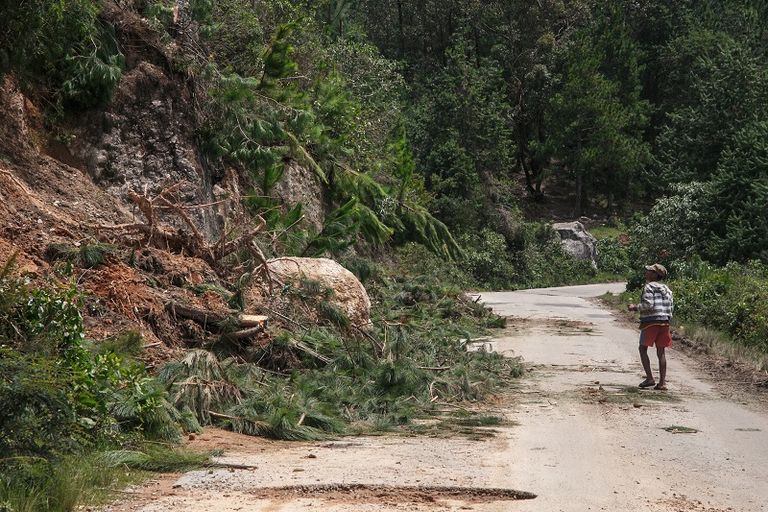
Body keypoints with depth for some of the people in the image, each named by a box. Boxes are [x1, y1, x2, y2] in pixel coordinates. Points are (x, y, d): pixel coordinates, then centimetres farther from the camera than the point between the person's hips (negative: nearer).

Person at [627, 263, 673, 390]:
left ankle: (649, 378, -3)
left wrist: (635, 307, -4)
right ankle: (662, 382, 1)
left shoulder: (649, 287, -7)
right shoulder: (666, 288, 15)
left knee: (643, 349, 6)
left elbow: (648, 304, -18)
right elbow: (671, 306, 13)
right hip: (664, 322, 6)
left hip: (650, 322, -6)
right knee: (661, 352, 6)